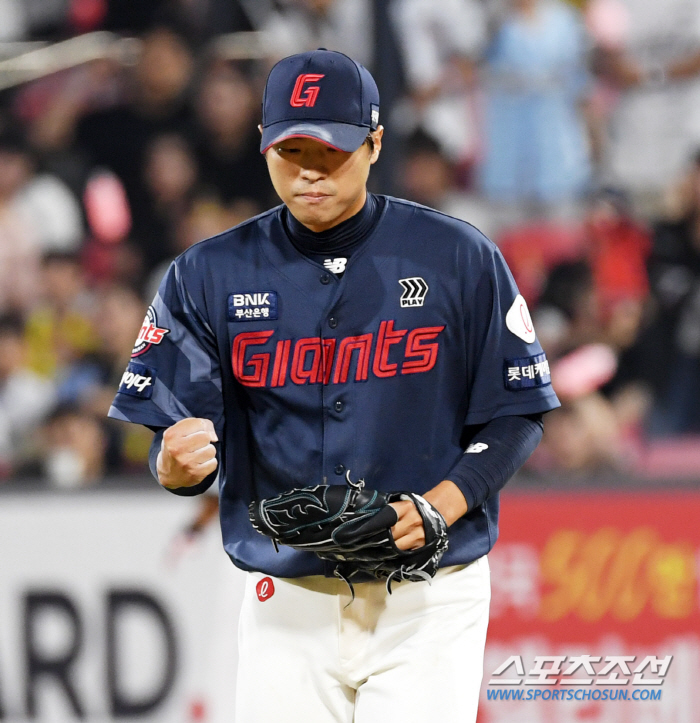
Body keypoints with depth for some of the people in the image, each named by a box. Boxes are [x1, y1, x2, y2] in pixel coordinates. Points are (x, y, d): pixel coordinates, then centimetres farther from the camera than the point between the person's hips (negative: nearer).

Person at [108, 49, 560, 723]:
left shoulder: (459, 259, -2)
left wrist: (443, 503, -16)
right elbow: (178, 433, 1)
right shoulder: (208, 275, 3)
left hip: (430, 599, -2)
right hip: (287, 606, 2)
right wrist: (176, 464, -23)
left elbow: (516, 413, 1)